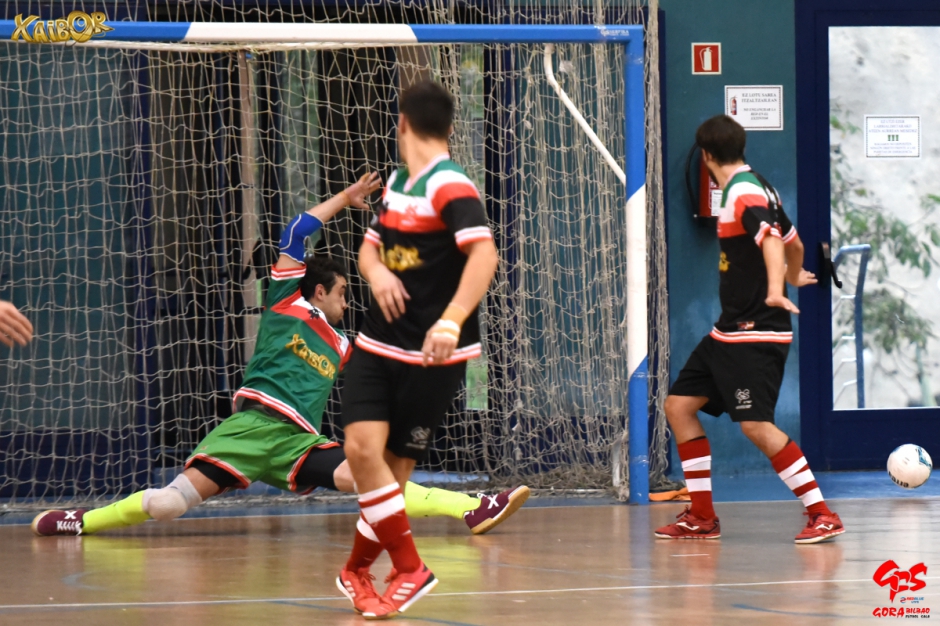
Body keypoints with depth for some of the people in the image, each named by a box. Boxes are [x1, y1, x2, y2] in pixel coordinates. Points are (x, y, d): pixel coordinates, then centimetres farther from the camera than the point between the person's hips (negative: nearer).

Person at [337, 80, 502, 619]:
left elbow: (484, 254, -25)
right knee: (362, 449, -8)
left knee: (396, 463, -1)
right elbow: (371, 246, 22)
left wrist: (451, 321, -37)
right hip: (380, 343, 6)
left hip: (433, 354, -6)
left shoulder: (450, 186, -14)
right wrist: (377, 272, -3)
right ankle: (408, 571, 7)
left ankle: (358, 568, 15)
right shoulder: (397, 184, 11)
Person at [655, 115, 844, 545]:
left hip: (757, 332, -10)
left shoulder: (745, 192, -16)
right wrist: (794, 275, 47)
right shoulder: (748, 189, 13)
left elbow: (772, 240, -33)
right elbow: (793, 243, 26)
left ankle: (822, 515, -12)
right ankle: (702, 518, 11)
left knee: (756, 425, -19)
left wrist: (775, 291, -50)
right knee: (679, 405, 8)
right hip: (729, 332, 10)